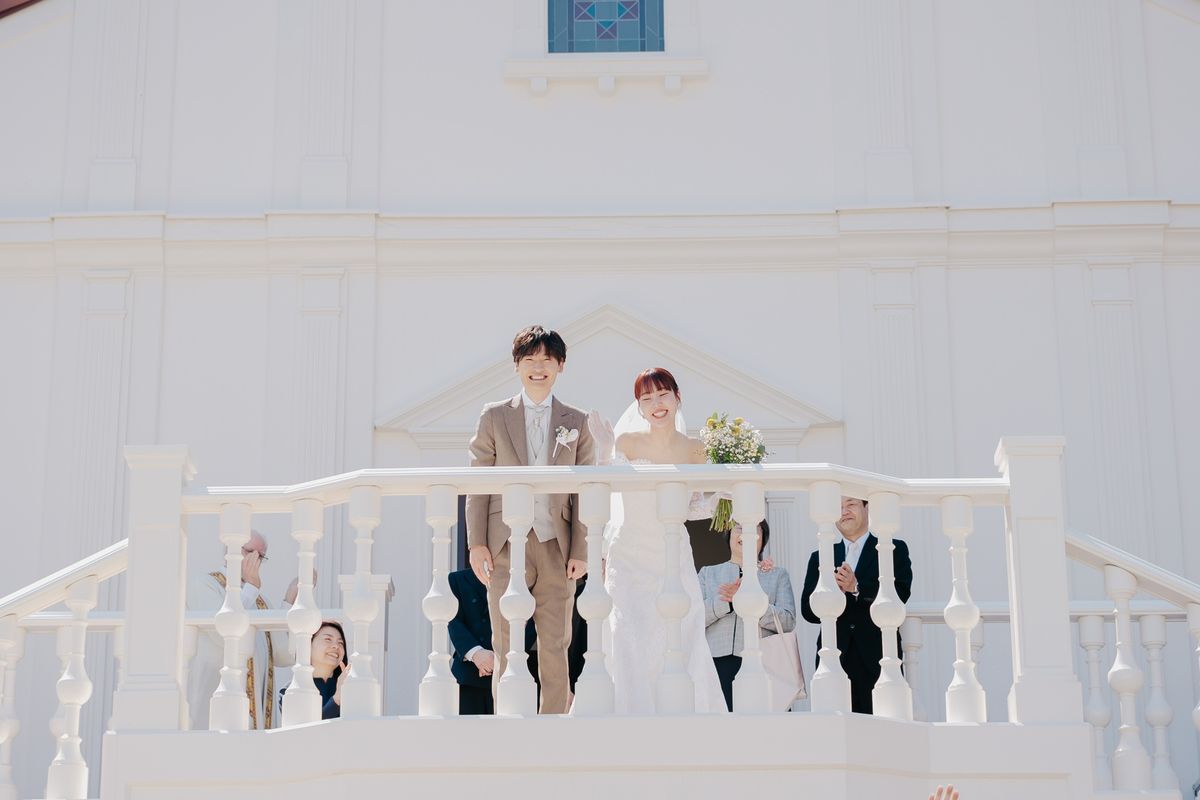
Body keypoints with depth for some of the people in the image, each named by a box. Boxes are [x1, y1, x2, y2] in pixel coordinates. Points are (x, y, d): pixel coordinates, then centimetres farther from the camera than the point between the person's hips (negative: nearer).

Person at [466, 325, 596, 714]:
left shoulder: (577, 423, 9)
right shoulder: (494, 416, 8)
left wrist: (580, 551, -1)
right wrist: (477, 543, -3)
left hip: (556, 548, 1)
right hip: (506, 547, -1)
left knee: (555, 649, 2)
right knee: (506, 649, 1)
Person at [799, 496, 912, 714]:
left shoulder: (895, 551, 10)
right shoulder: (820, 558, 18)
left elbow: (900, 595, -5)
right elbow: (808, 610, 9)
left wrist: (857, 587, -18)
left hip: (877, 660, -2)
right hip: (834, 660, 2)